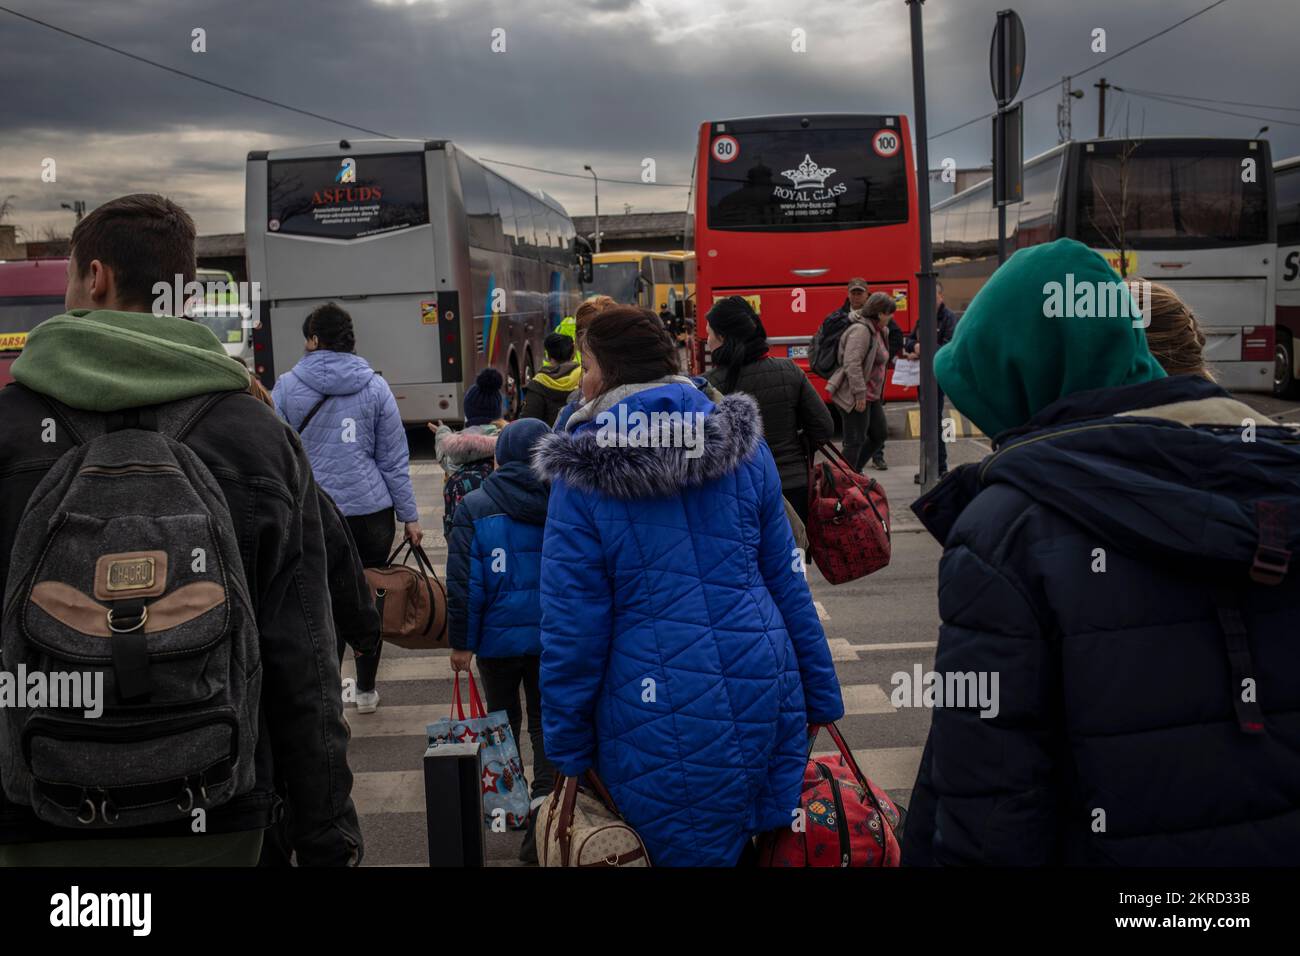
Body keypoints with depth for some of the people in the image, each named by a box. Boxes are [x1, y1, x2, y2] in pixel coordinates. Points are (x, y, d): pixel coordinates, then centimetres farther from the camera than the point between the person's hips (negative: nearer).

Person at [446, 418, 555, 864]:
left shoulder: (475, 507, -8)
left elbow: (465, 582, -9)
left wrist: (461, 641, -2)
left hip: (498, 636, 0)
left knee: (503, 720, 18)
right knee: (546, 721, 8)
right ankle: (544, 803, -11)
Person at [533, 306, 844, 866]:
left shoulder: (584, 472, -9)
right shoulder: (742, 444, 2)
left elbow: (572, 624, -9)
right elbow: (787, 582, 6)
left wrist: (568, 755, 1)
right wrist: (821, 700, 14)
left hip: (668, 720, -4)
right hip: (769, 694, 4)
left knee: (689, 853, 13)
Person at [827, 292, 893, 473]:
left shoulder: (875, 330, 13)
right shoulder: (861, 330, -20)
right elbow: (852, 364, -27)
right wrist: (860, 394, -28)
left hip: (871, 395, 11)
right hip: (856, 397, -11)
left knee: (879, 435, 17)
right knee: (855, 442, -5)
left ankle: (854, 472, 27)